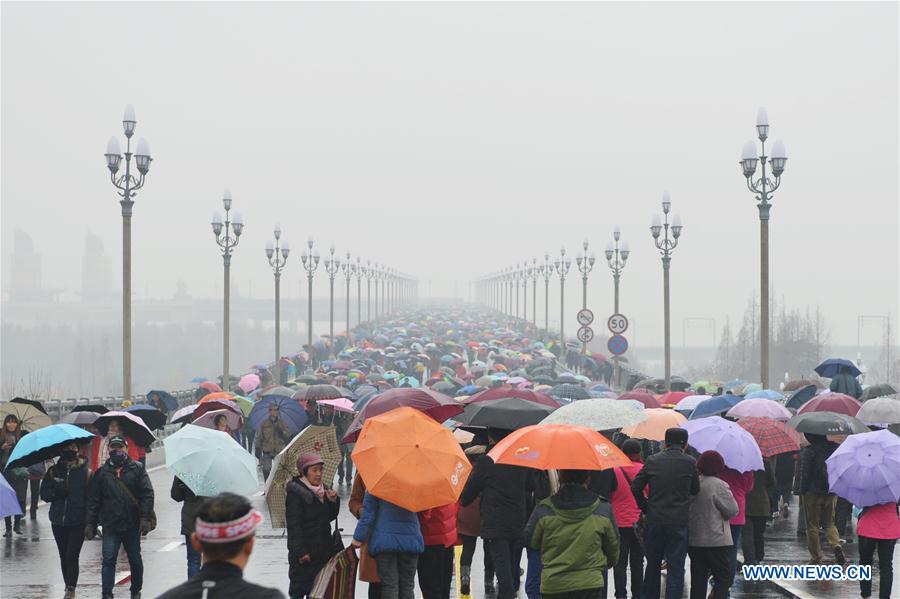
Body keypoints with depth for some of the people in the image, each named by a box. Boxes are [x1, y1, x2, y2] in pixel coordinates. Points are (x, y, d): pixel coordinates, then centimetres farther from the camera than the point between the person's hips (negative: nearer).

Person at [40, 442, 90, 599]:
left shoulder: (85, 471, -4)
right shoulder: (54, 471, 6)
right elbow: (44, 493, 9)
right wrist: (56, 492, -13)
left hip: (78, 522, -4)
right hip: (58, 521, 4)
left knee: (72, 556, -10)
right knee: (64, 556, 12)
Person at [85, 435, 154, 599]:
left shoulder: (137, 468, 2)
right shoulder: (101, 473, 6)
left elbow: (147, 494, -3)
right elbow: (93, 500, 6)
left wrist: (145, 518, -12)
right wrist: (90, 523, 0)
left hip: (132, 525, 0)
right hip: (110, 525, 0)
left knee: (135, 560, 12)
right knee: (108, 560, -7)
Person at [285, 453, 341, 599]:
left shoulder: (323, 489, 10)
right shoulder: (295, 492, -14)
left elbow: (330, 517, 15)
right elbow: (293, 525, -16)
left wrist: (333, 501, -4)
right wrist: (300, 551, -20)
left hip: (323, 548, 7)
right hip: (304, 553, -7)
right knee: (299, 587, 0)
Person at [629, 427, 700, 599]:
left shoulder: (652, 460, 1)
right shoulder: (689, 462, -4)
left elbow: (636, 487, 2)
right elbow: (695, 490, 6)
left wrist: (645, 507, 13)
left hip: (654, 520, 2)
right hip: (679, 521, -2)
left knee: (653, 564, 16)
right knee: (676, 567, 1)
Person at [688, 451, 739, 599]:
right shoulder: (719, 485, -14)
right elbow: (733, 510, -11)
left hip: (693, 541, 6)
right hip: (717, 541, -6)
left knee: (698, 577, 10)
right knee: (724, 575, 2)